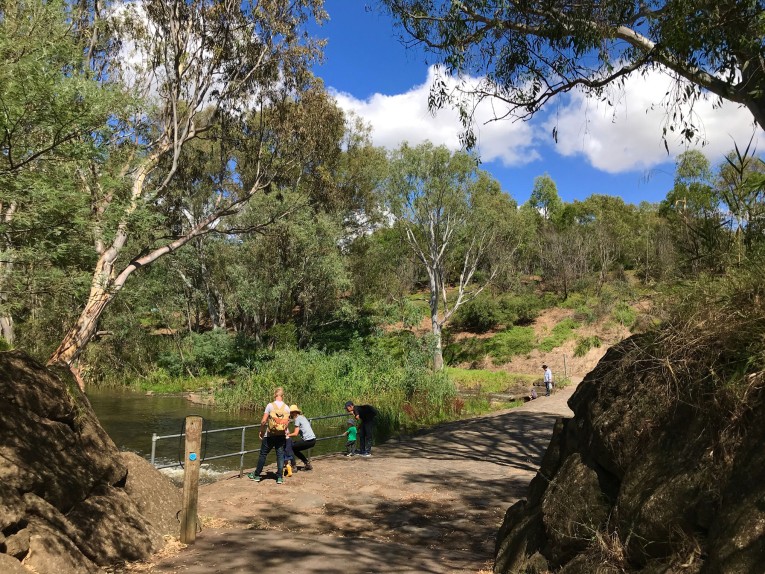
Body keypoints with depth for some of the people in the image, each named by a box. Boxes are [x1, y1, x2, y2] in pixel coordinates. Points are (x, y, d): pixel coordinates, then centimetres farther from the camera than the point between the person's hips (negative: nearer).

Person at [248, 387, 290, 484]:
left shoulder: (270, 405, -10)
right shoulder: (287, 407, -2)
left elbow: (264, 421, -11)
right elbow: (287, 423, 1)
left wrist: (260, 430, 3)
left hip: (270, 435, -2)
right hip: (281, 436, 2)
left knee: (263, 454, 11)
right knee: (280, 456, 8)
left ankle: (256, 475, 20)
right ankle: (280, 477, 8)